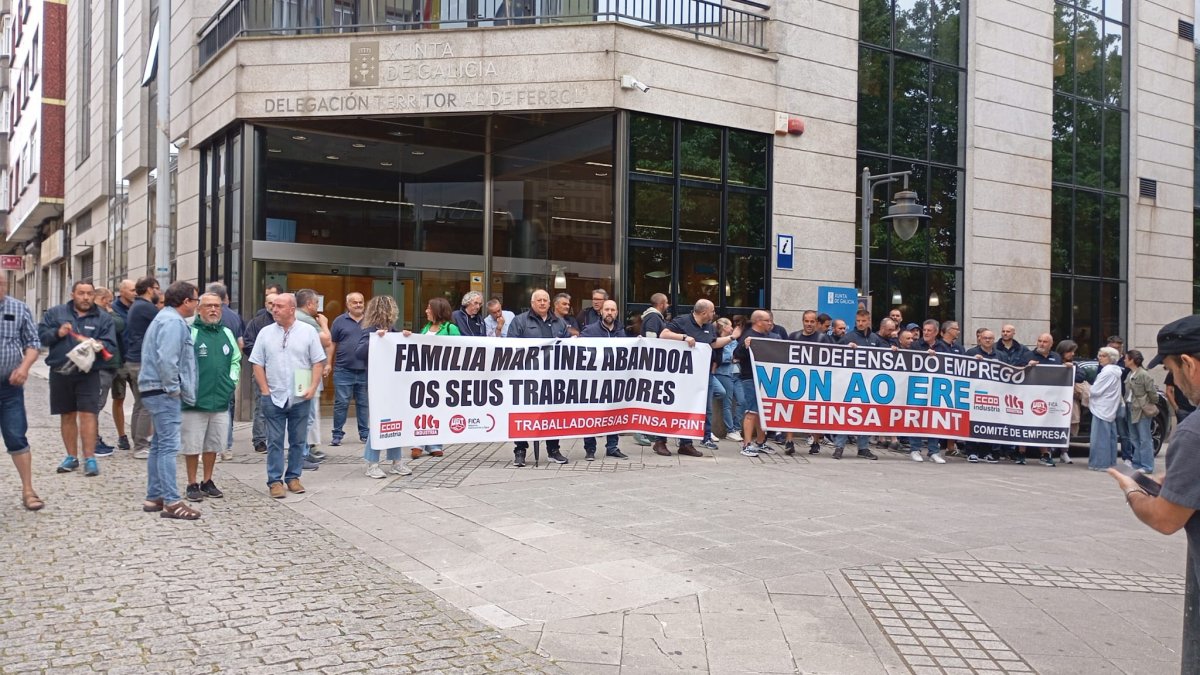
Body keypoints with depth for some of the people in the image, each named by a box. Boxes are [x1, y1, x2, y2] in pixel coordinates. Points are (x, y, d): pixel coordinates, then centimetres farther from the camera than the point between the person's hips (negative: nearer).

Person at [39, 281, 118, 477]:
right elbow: (41, 334, 4)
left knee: (87, 415, -8)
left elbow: (109, 346, -4)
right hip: (60, 373, 2)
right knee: (67, 416, 12)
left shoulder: (103, 319, 3)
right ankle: (72, 456, 23)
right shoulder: (55, 313, 8)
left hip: (88, 374, -2)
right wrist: (57, 333, -14)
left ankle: (89, 458, -4)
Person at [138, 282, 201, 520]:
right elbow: (166, 359, -24)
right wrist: (173, 388, -16)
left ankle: (154, 497, 21)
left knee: (159, 445, 14)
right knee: (169, 446, -11)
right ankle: (171, 502, -10)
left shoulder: (165, 318, 20)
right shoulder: (173, 322, -14)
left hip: (158, 391, 11)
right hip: (164, 392, -11)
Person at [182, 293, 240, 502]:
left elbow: (236, 359, 21)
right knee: (192, 445, 2)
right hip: (195, 400, -5)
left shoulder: (227, 333, 11)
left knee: (213, 445, 14)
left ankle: (207, 482, 26)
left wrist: (232, 381, 9)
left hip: (221, 400, 5)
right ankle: (192, 484, 14)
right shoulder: (190, 332, -7)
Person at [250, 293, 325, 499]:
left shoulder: (308, 331, 1)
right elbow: (258, 364, 7)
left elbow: (318, 362, 1)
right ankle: (275, 481, 7)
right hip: (273, 397, 0)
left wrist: (312, 388, -8)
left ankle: (293, 477, 18)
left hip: (300, 397, 0)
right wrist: (264, 390, -1)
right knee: (275, 441, 2)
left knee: (298, 441, 7)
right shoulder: (265, 333, 5)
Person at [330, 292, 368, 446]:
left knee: (363, 403, 9)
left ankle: (364, 433, 17)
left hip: (365, 370, 2)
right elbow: (332, 344, 5)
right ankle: (337, 434, 9)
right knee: (341, 403, 1)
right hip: (343, 370, -2)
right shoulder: (340, 321, 3)